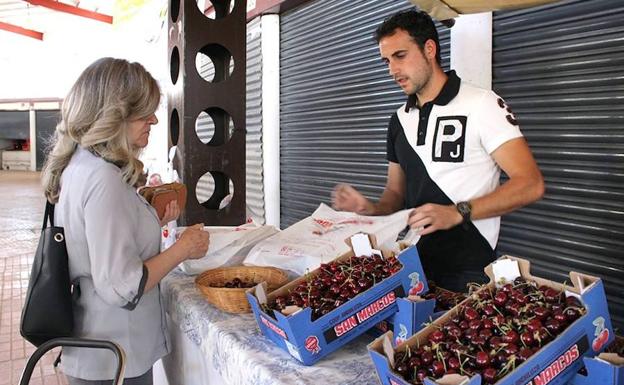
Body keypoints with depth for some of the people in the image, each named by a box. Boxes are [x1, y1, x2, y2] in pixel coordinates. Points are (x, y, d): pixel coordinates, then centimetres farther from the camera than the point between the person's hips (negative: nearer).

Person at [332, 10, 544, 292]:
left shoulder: (480, 104, -10)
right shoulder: (399, 120, 10)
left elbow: (530, 184, -16)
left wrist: (457, 212, -26)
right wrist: (371, 208, -7)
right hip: (416, 264, 6)